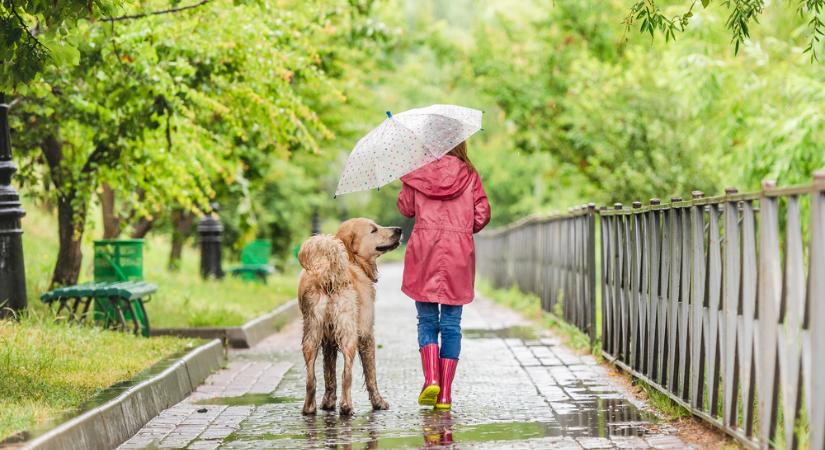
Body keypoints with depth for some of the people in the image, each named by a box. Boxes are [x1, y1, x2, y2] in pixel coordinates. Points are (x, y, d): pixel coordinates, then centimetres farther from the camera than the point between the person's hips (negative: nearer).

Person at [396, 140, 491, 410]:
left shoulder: (417, 173, 3)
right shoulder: (469, 174, 3)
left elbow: (406, 208, 12)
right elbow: (482, 214, 1)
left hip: (424, 249, 0)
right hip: (459, 253, 0)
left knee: (427, 320, 9)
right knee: (451, 323, 5)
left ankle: (431, 378, -13)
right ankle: (445, 394, 1)